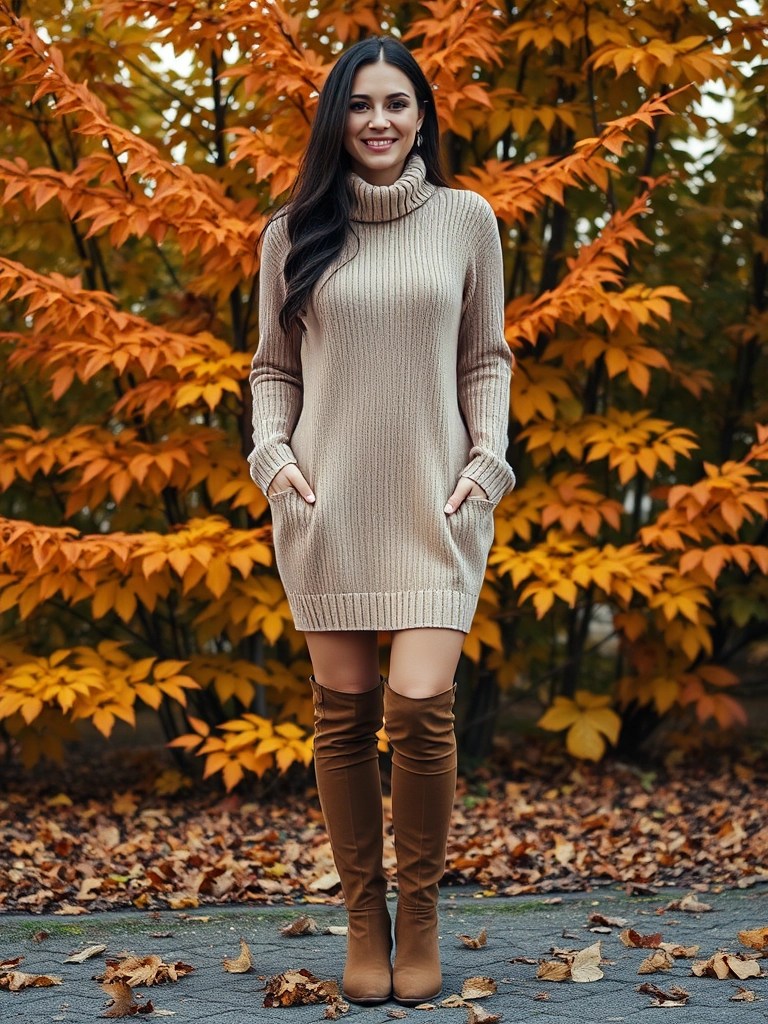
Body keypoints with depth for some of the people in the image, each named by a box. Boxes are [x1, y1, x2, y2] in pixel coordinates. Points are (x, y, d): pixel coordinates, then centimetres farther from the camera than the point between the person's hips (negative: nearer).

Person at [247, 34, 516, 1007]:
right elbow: (273, 367, 12)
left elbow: (485, 360, 10)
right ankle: (364, 916, 18)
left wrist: (487, 462, -2)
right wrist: (273, 453, -3)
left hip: (433, 500, -1)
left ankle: (419, 912, 8)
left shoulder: (467, 219, 6)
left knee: (420, 706, -13)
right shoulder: (293, 233, 7)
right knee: (344, 711, 3)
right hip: (328, 502, 1)